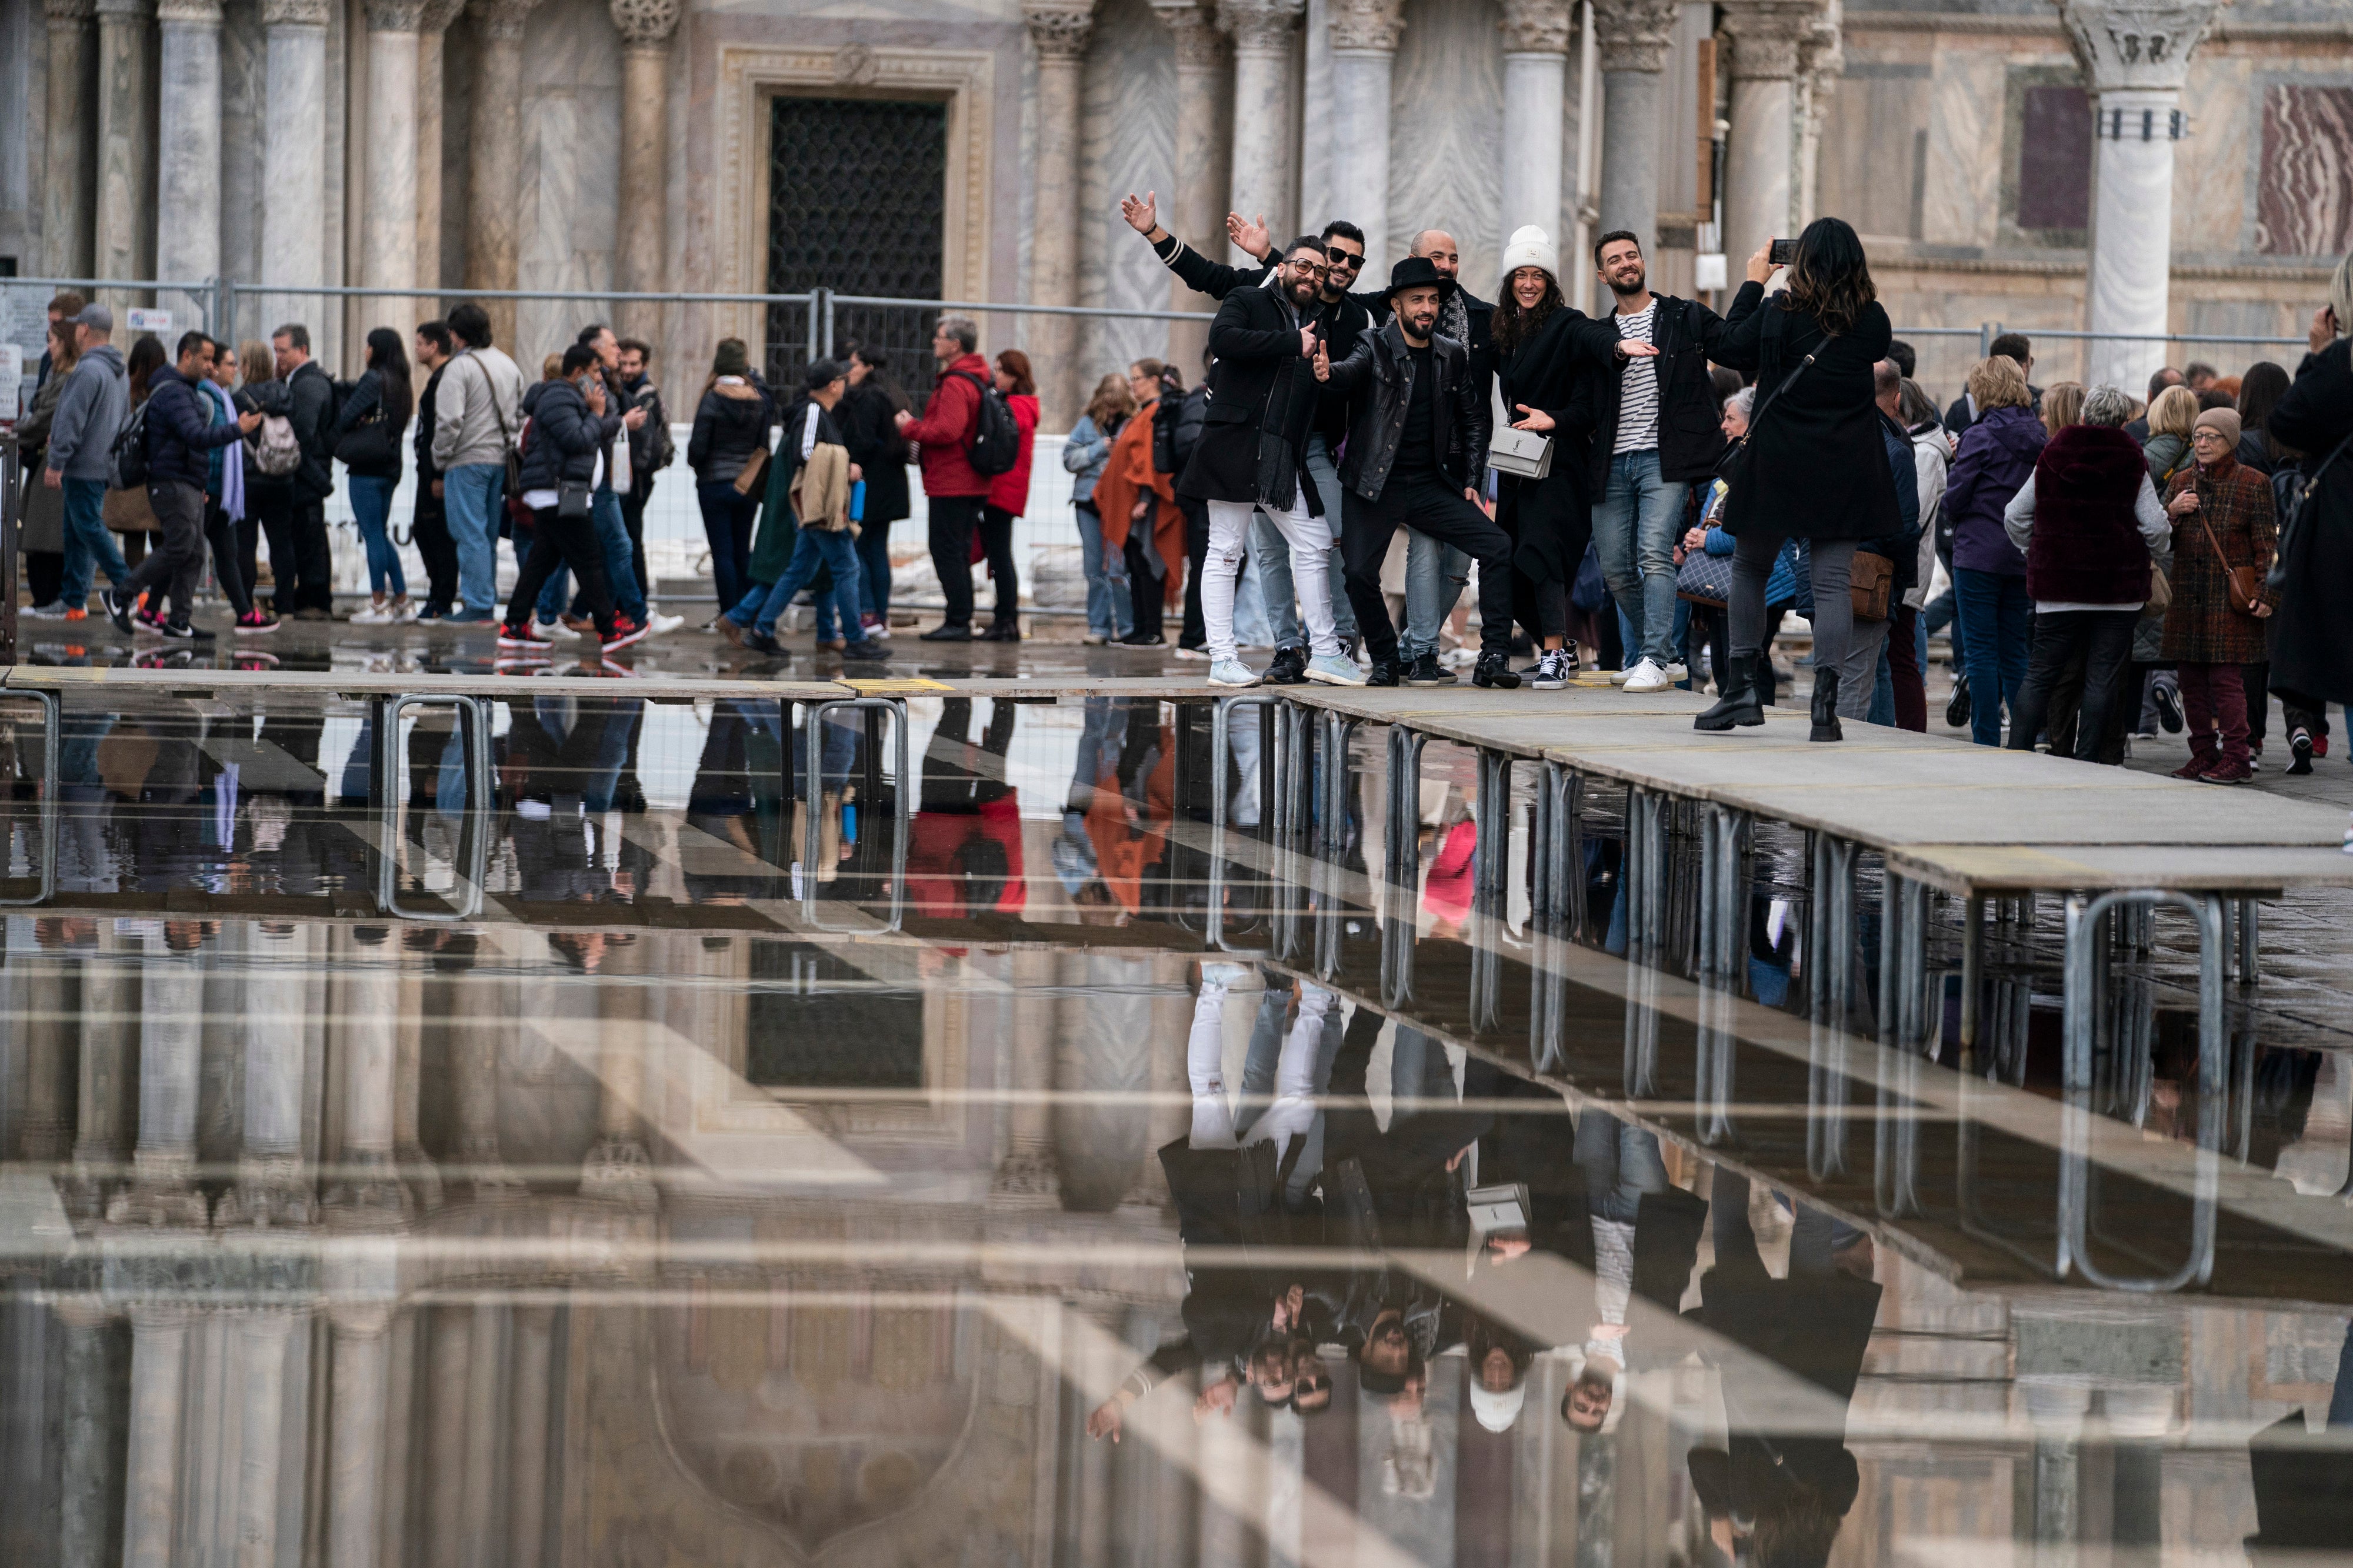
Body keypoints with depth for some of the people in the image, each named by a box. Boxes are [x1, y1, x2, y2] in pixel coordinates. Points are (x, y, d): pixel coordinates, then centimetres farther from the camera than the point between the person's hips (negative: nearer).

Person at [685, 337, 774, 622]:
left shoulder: (712, 400, -14)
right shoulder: (759, 399, -1)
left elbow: (698, 448, -12)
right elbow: (764, 446, 4)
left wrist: (695, 461, 8)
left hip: (715, 484, -4)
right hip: (749, 487, 4)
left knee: (723, 552, 2)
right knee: (742, 550, 16)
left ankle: (730, 615, 3)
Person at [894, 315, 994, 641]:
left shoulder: (956, 383, -17)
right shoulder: (976, 379, 16)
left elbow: (947, 431, -26)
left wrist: (910, 428, -11)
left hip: (950, 486, -10)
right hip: (972, 484, 10)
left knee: (947, 552, -7)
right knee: (958, 553, 15)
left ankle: (958, 622, -7)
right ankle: (960, 622, 18)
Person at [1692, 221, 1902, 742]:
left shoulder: (1779, 313, -9)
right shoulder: (1872, 321, -2)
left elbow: (1728, 349, 4)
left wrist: (1753, 282, 12)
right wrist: (1855, 284, 18)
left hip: (1778, 464, -2)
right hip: (1845, 472, 2)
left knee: (1749, 567, 16)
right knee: (1832, 581, 0)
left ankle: (1745, 686, 10)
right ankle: (1825, 702, -10)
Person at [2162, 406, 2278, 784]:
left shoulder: (2252, 484, -1)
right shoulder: (2182, 481, 14)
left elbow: (2266, 545, -3)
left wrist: (2266, 594, -11)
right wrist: (2173, 512, -2)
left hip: (2230, 600, -6)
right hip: (2187, 598, 6)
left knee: (2226, 678, -10)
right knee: (2192, 680, 6)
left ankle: (2235, 759, -6)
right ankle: (2203, 755, 14)